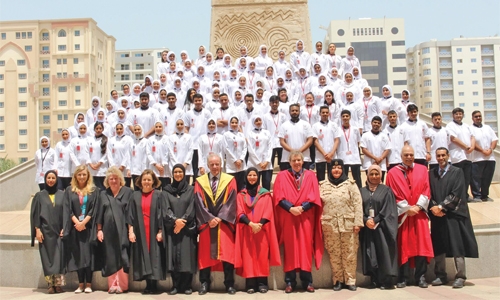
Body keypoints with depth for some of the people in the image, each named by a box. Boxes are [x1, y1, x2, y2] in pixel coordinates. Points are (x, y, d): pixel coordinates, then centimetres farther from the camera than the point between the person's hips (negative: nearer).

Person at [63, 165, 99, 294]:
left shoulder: (94, 190, 5)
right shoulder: (69, 190, 9)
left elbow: (94, 209, -2)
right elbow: (68, 209, 3)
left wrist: (84, 222, -11)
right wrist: (77, 222, -10)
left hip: (88, 227, -2)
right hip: (75, 227, 2)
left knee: (88, 254, -3)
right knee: (77, 255, 3)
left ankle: (88, 284, 2)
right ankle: (81, 284, 8)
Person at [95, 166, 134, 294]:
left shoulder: (128, 192, 1)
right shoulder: (103, 194, 11)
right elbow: (99, 213, 10)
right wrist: (99, 230, 3)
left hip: (122, 230, -3)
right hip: (108, 230, 3)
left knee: (122, 257, -4)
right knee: (110, 258, 5)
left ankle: (121, 285, 2)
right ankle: (112, 284, 10)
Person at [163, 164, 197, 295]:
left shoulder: (191, 189, 7)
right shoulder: (167, 190, 10)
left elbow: (191, 208, -2)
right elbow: (166, 209, 0)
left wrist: (182, 222, -13)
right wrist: (175, 220, -16)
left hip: (187, 228, -1)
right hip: (172, 228, 1)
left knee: (186, 255, -4)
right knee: (173, 256, -2)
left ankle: (186, 285, 3)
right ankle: (175, 285, 3)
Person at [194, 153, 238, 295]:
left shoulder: (230, 180, 5)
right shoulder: (200, 181, 7)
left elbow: (231, 201, -4)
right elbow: (199, 203, -1)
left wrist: (220, 218, -14)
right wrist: (210, 218, -13)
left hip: (225, 223, -1)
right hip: (206, 223, 1)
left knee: (227, 254, -3)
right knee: (205, 254, 3)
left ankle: (229, 284, 3)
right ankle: (204, 284, 9)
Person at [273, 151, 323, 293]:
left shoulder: (310, 175, 8)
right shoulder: (282, 176, 6)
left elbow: (314, 196, 0)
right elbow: (279, 197, -2)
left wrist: (301, 208, -15)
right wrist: (291, 208, -17)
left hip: (306, 217, 1)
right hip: (288, 217, 0)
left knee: (305, 247, 1)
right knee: (290, 248, 1)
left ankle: (307, 281, 6)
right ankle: (290, 282, 4)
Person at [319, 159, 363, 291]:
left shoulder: (350, 184, 4)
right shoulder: (323, 185, 10)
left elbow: (357, 204, 0)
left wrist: (357, 222, -7)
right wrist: (321, 222, -2)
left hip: (348, 224, -1)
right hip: (330, 224, 1)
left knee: (349, 253, 1)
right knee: (334, 254, 5)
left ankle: (350, 280, 10)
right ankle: (337, 280, 15)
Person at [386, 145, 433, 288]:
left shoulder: (422, 170, 10)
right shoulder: (393, 173, 3)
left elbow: (426, 191, 4)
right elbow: (394, 195, -2)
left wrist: (418, 207, -9)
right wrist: (407, 208, -10)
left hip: (419, 213, 2)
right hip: (402, 214, -2)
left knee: (421, 244, -1)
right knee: (403, 245, 0)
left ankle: (421, 277, 6)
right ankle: (403, 278, 5)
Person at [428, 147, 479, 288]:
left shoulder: (457, 172, 1)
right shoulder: (431, 174, 12)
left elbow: (456, 194, -8)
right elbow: (429, 194, 8)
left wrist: (441, 206, -12)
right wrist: (434, 208, -9)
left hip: (453, 214, -3)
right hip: (437, 215, 4)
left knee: (457, 246, -4)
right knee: (438, 247, 5)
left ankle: (460, 277, 0)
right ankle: (440, 276, 12)